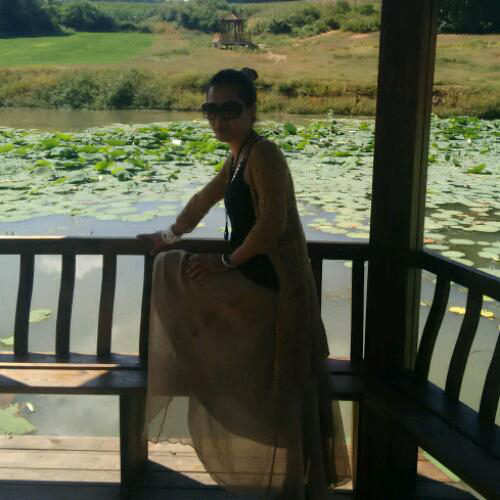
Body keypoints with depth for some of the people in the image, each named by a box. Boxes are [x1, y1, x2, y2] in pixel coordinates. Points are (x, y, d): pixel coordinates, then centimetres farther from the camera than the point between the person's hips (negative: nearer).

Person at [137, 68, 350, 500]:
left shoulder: (263, 154, -15)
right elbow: (204, 199, 28)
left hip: (273, 285, -9)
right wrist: (170, 236, 36)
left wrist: (228, 261, -16)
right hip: (257, 278, 9)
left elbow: (272, 222, -25)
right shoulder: (238, 157, 15)